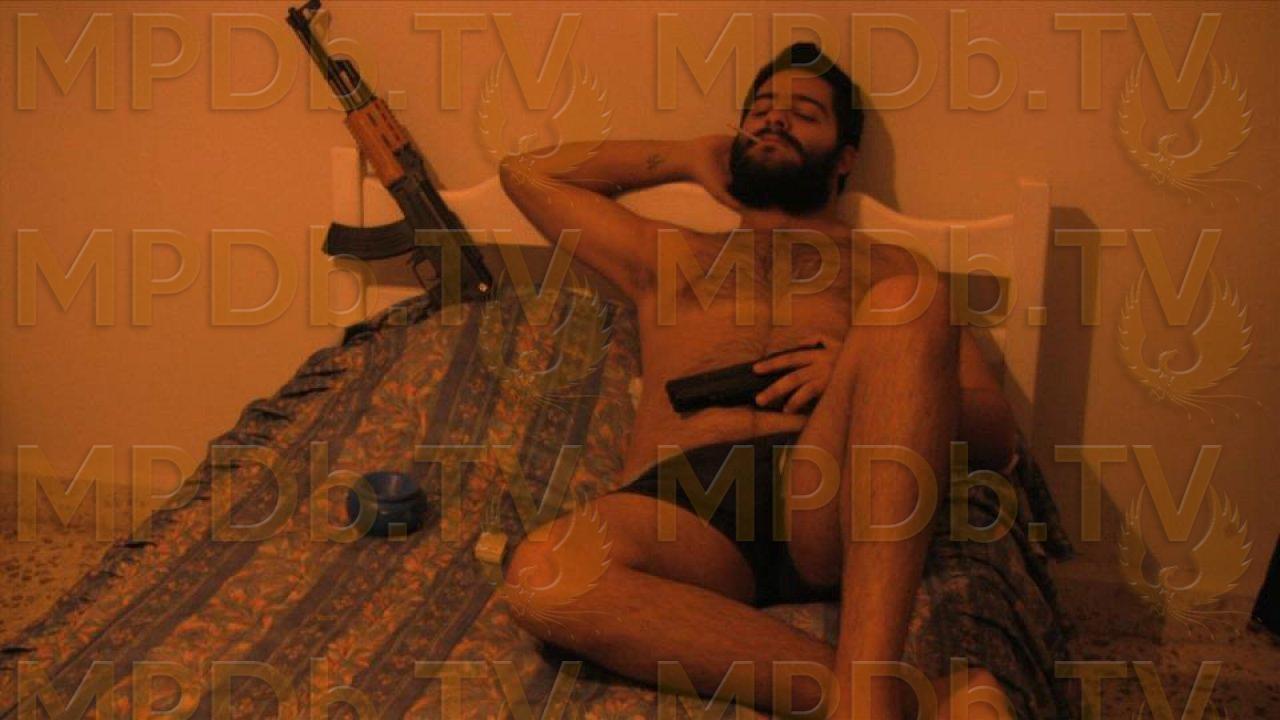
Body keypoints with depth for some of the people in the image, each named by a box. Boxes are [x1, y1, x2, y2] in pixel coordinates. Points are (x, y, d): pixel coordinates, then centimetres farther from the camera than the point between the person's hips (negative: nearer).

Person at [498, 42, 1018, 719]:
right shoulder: (666, 255, 35)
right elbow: (524, 171, 42)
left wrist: (871, 377, -2)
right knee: (541, 574, -33)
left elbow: (997, 437, 18)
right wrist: (687, 157, 42)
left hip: (833, 500, 0)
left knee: (904, 304, -27)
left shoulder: (891, 270, 30)